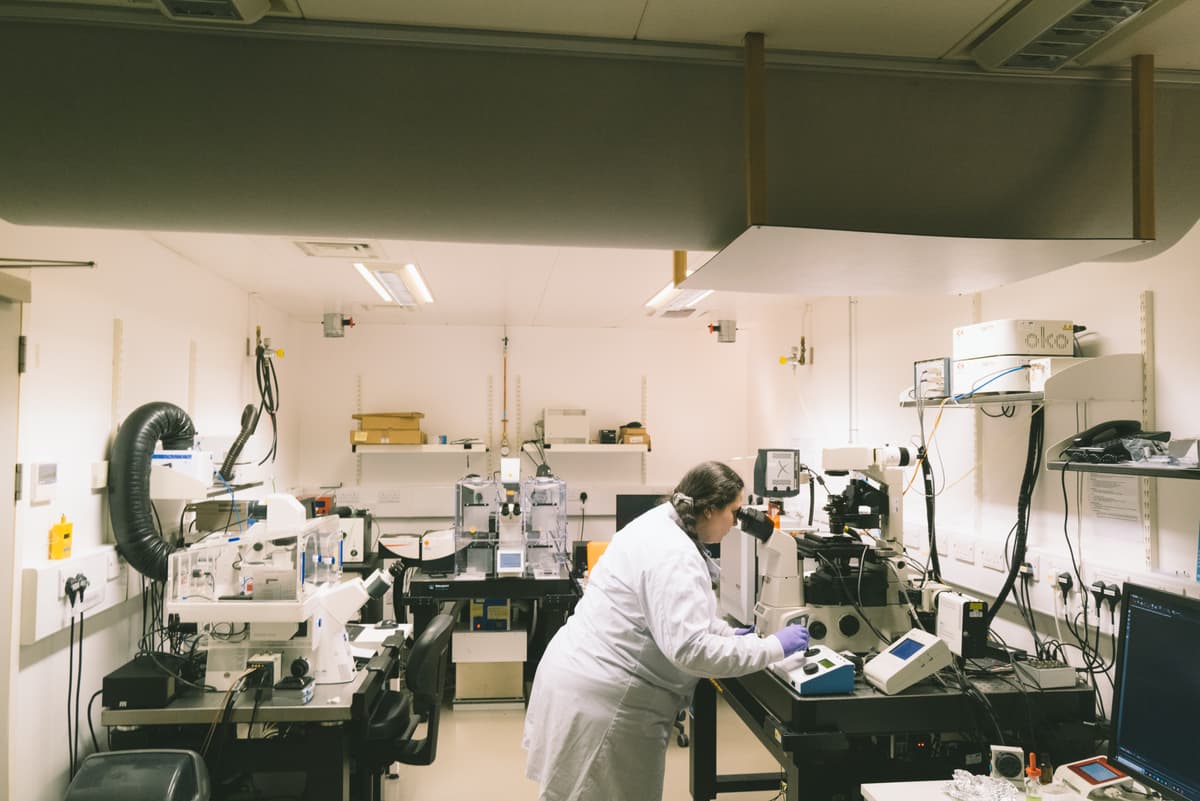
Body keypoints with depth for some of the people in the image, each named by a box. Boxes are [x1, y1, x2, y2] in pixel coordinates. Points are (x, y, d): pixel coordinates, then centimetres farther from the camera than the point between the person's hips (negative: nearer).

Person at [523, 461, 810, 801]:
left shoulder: (662, 523, 7)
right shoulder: (676, 556, -24)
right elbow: (689, 649, -30)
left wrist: (725, 631, 13)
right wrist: (773, 647, -22)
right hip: (602, 696, -10)